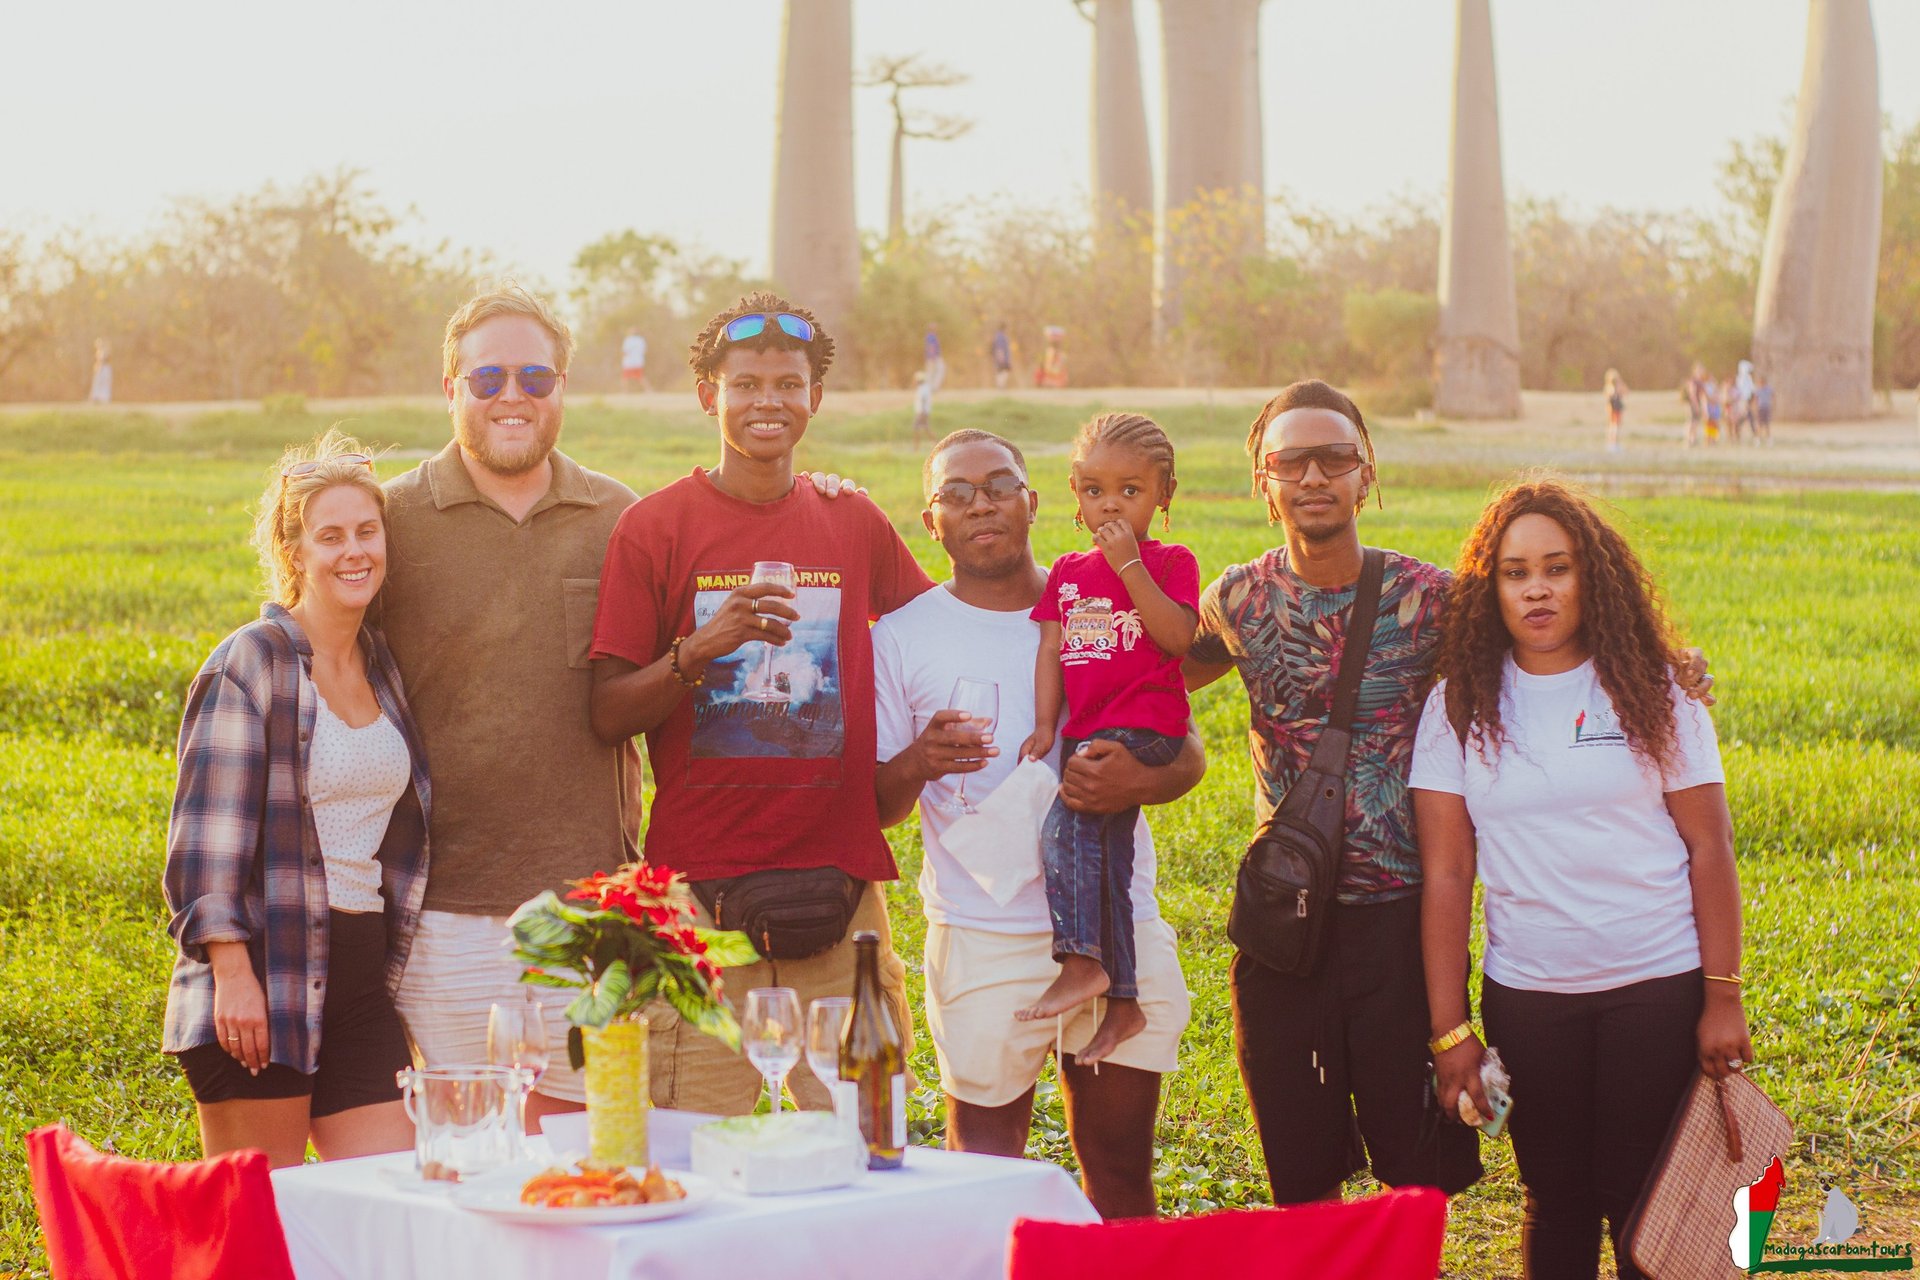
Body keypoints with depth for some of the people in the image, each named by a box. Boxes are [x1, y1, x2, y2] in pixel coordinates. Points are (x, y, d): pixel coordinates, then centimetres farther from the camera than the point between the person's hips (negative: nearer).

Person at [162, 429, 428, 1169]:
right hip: (265, 980, -6)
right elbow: (207, 831, -12)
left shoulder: (381, 666, 13)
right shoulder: (250, 665, -7)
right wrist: (231, 972, -18)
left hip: (359, 981, 6)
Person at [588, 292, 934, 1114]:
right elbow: (607, 717, -2)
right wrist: (697, 650, -18)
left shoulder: (855, 525, 10)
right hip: (700, 885, -3)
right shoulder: (656, 527, 1)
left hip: (838, 882, 3)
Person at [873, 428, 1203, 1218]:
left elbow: (1188, 753, 9)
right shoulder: (903, 638, 4)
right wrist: (916, 764, -18)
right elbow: (873, 805, 4)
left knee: (1121, 1167, 7)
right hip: (982, 939, -2)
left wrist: (1143, 781, -13)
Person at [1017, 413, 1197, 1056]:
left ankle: (1080, 961, -21)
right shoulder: (1067, 572, 16)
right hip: (1088, 729, 6)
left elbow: (1178, 638, -14)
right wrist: (1045, 724, -2)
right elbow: (1051, 650, 11)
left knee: (1064, 821, -22)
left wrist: (1130, 567, -16)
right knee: (1104, 848, 3)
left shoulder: (1171, 562, 1)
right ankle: (1122, 999, 7)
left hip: (1145, 725, -6)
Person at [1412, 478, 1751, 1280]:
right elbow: (1446, 875, -2)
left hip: (1658, 986, -1)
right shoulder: (1460, 705, 0)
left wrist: (1722, 998, -6)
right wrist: (1450, 1031, -5)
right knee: (1556, 1201, 11)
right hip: (1526, 996, 1)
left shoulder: (1650, 693, -2)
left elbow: (1709, 849, -2)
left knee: (1639, 1203, 2)